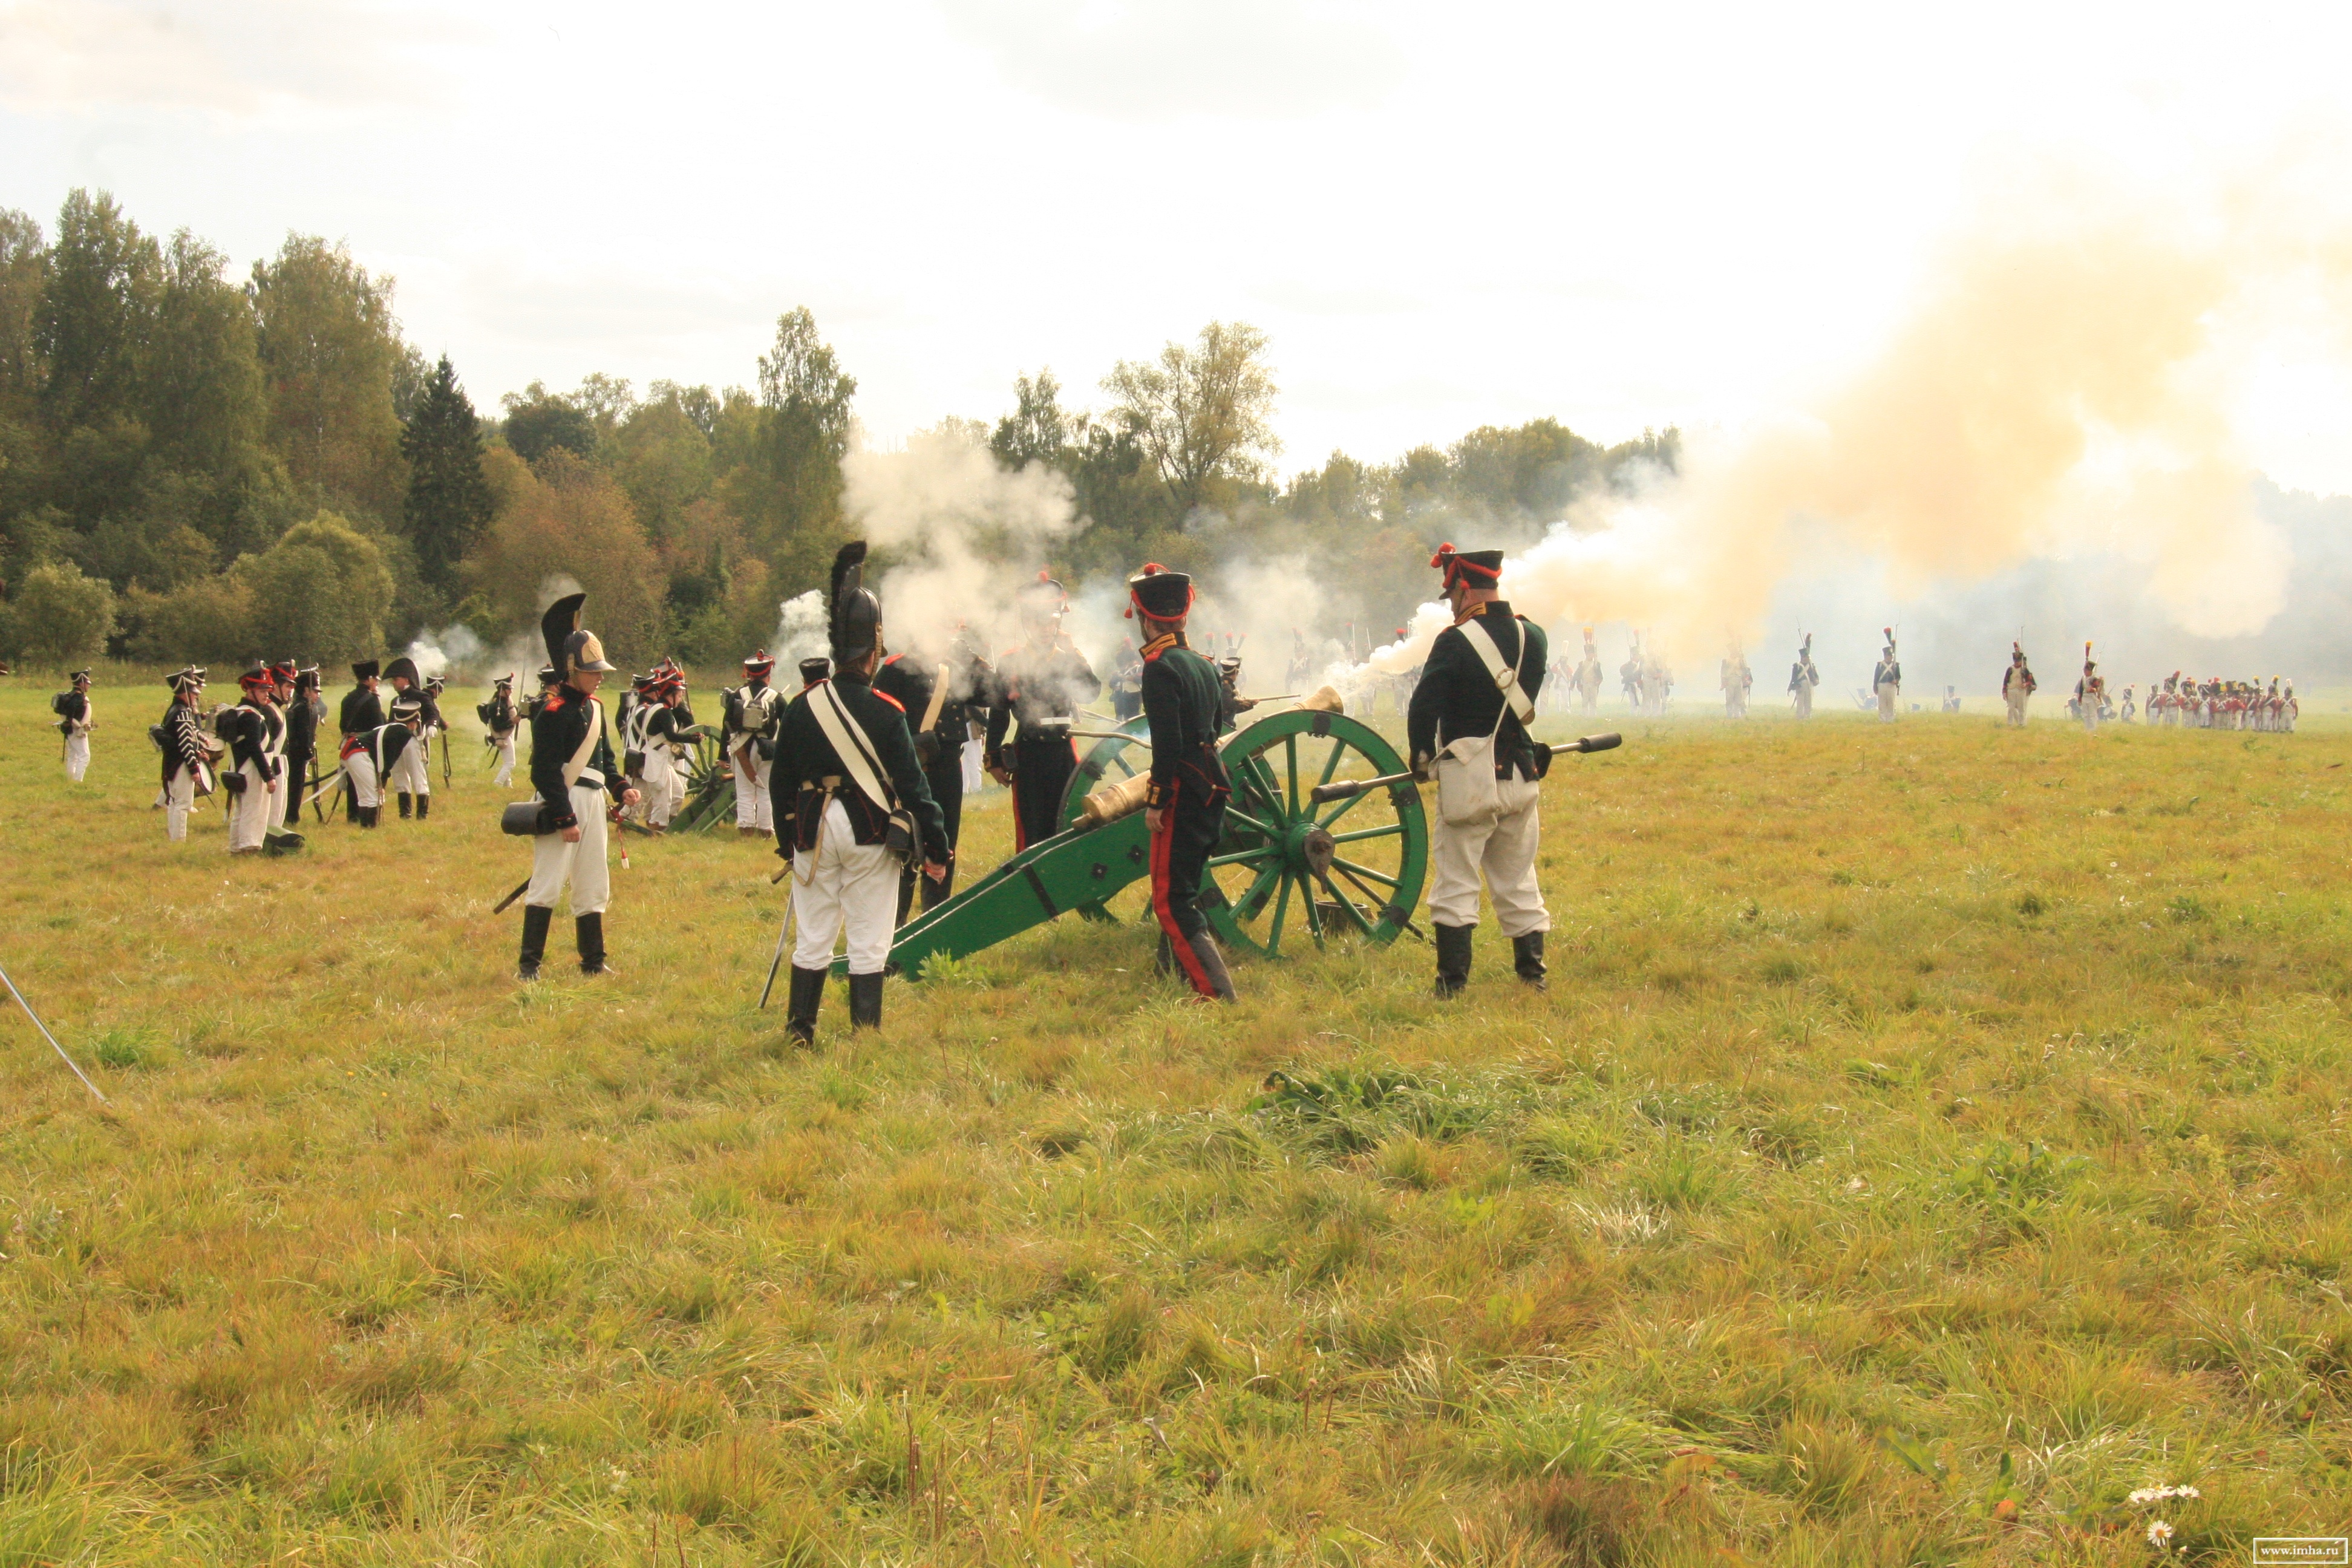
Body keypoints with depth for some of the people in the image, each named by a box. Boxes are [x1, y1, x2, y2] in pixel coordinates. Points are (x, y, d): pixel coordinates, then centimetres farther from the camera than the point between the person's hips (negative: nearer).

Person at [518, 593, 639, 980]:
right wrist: (565, 819, -19)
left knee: (594, 887, 13)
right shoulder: (554, 712, -13)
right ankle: (529, 964, -5)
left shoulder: (594, 707, 14)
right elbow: (546, 771, -17)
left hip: (593, 801, 9)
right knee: (548, 883, -8)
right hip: (562, 802, -9)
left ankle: (593, 962, 20)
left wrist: (621, 788, 4)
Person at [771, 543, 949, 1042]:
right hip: (872, 833, -3)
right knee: (869, 944, 2)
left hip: (814, 833, 3)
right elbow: (913, 785, -8)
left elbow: (781, 782, 7)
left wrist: (788, 841, 18)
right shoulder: (886, 713, -9)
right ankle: (864, 1035, 3)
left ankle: (800, 1033, 14)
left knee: (813, 940, 11)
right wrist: (936, 847, -3)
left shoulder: (801, 708, 2)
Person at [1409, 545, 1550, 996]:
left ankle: (1453, 980, 0)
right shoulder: (1533, 637, 3)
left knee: (1456, 883, 2)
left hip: (1468, 778, -5)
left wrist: (1421, 758, 0)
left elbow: (1424, 708, -14)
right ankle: (1532, 972, 15)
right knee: (1518, 881, 14)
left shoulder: (1456, 642, -13)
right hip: (1521, 776, 5)